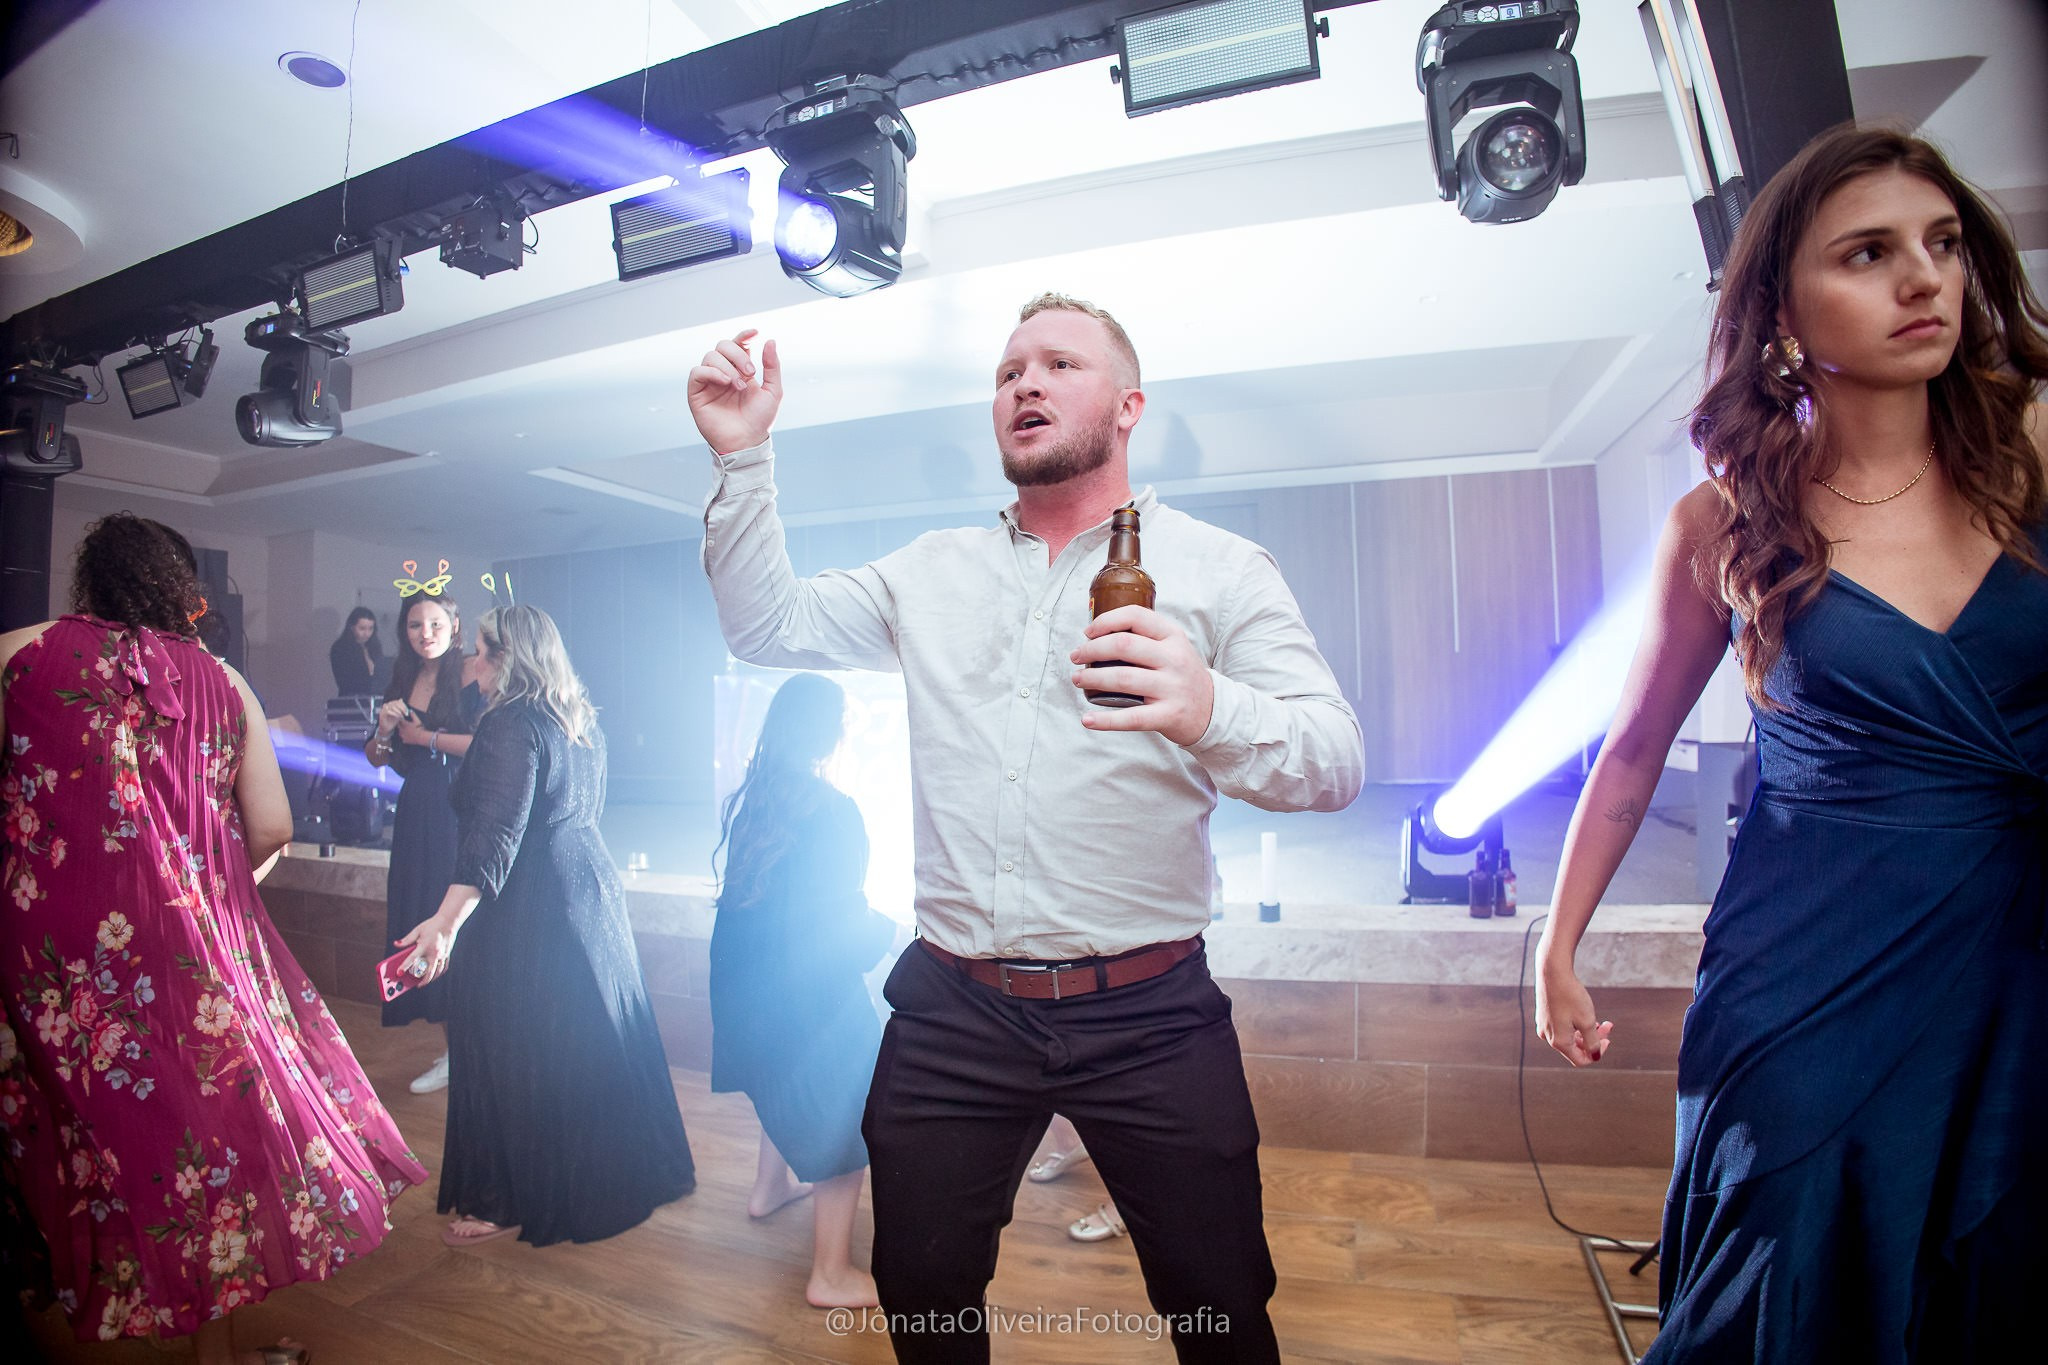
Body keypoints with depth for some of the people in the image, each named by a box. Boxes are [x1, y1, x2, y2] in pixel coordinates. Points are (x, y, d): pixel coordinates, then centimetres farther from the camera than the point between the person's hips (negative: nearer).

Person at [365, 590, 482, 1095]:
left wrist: (426, 737, -9)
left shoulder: (472, 676, -7)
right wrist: (385, 730, -2)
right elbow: (376, 758, 19)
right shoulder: (401, 683, 13)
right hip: (417, 817, 7)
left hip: (463, 813, -7)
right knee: (422, 921, 7)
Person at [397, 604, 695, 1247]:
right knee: (599, 1038, 17)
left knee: (515, 1055, 4)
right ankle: (620, 1172, 31)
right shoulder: (583, 721, 10)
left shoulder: (512, 723, -16)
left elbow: (496, 832, -25)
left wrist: (448, 919, -30)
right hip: (592, 891, 9)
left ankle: (509, 1200, 16)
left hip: (528, 913, -9)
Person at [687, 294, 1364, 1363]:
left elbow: (1335, 761, -13)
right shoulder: (932, 571, 12)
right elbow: (770, 625, 13)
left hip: (1149, 1017, -2)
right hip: (950, 1007, 4)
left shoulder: (1220, 571, -2)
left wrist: (1209, 711, -35)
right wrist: (741, 457, 1)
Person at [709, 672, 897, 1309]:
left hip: (745, 981, 8)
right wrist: (885, 928, -1)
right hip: (811, 990, -8)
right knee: (842, 1113, 6)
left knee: (785, 1080, 32)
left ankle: (770, 1185, 52)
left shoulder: (749, 798, -1)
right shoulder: (834, 811, -23)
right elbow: (842, 923, -21)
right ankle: (831, 1275, 13)